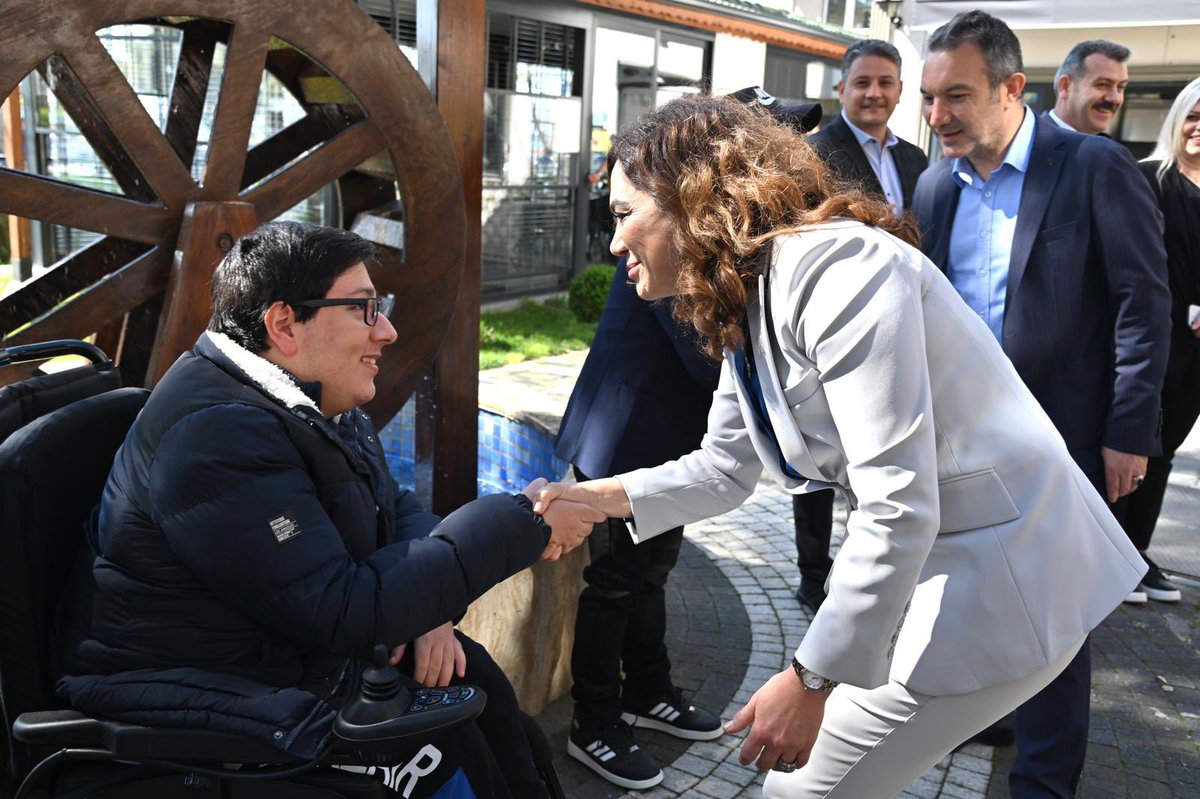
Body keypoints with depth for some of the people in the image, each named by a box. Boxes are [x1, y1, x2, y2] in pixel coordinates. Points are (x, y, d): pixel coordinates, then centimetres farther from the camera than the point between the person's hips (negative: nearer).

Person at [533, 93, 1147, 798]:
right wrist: (595, 497, 1)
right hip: (934, 563, 9)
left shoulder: (831, 268, -26)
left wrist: (813, 682, -21)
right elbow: (725, 468, 12)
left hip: (1002, 582, -9)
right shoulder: (740, 304, 5)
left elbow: (899, 506, -28)